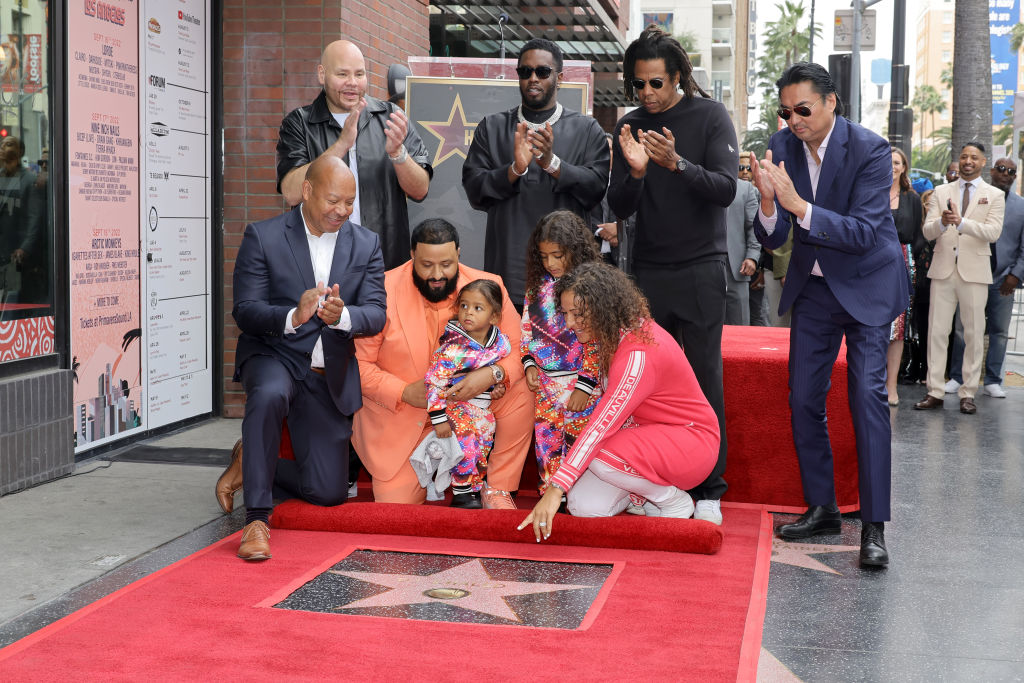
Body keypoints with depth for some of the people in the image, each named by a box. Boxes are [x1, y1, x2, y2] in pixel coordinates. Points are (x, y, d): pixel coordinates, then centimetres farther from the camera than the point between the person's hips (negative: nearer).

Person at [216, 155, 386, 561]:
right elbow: (245, 310, -12)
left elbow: (375, 314, -7)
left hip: (329, 376, 4)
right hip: (274, 357, -3)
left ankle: (250, 464, 28)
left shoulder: (366, 245, 4)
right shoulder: (262, 237, -5)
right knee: (269, 395, -41)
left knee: (329, 493, 0)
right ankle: (257, 518, -29)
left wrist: (341, 315, -30)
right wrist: (293, 317, -32)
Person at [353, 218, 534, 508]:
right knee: (396, 501, -11)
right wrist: (405, 392, -25)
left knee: (520, 393, -23)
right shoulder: (383, 291, -16)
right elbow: (358, 364, -11)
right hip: (400, 416, -2)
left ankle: (497, 488, -5)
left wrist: (494, 373, -29)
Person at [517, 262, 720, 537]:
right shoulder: (615, 335, 0)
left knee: (602, 456, -34)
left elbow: (603, 422, -34)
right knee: (584, 506, -14)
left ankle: (676, 502, -8)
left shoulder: (639, 354, -29)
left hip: (691, 442, -8)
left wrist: (556, 488, -37)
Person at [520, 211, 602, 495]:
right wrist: (529, 363, -1)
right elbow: (527, 329, 14)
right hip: (545, 385, 5)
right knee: (546, 438, 9)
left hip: (581, 382, -5)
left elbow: (597, 340, -12)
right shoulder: (538, 286, 7)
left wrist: (584, 385, -14)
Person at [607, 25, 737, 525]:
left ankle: (709, 490, 5)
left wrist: (677, 164, -26)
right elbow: (619, 207, 3)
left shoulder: (710, 116, -2)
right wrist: (634, 173, -17)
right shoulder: (631, 127, 6)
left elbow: (726, 189, -12)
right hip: (648, 270, 3)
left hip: (699, 268, -3)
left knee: (704, 377, -3)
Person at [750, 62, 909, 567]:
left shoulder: (869, 150, -20)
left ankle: (873, 525, -10)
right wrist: (768, 200, -29)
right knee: (803, 399, 4)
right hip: (812, 285, 5)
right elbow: (772, 239, -7)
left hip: (866, 284, -5)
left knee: (868, 395, -14)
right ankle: (821, 508, 18)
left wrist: (799, 205, -38)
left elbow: (864, 232, -28)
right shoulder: (782, 147, -7)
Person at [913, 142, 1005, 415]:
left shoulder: (994, 195, 6)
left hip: (974, 271, -1)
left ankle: (968, 393, 8)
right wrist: (942, 222, -20)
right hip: (943, 269, 2)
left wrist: (961, 221, -23)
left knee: (974, 334, 1)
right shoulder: (941, 192, 12)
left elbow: (993, 232, -9)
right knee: (937, 331, 0)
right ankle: (935, 392, 4)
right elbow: (927, 232, 3)